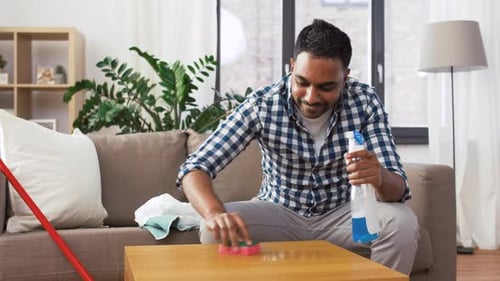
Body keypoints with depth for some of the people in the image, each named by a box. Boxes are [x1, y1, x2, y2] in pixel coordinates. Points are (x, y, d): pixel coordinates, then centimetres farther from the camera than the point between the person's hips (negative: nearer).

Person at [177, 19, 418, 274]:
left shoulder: (365, 102, -17)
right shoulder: (261, 105, -20)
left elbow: (398, 189, -20)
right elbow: (195, 168, -24)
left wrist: (380, 178, -46)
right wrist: (216, 214, -47)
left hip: (342, 213, 1)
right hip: (279, 213, -1)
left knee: (402, 223, -27)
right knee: (216, 230, -28)